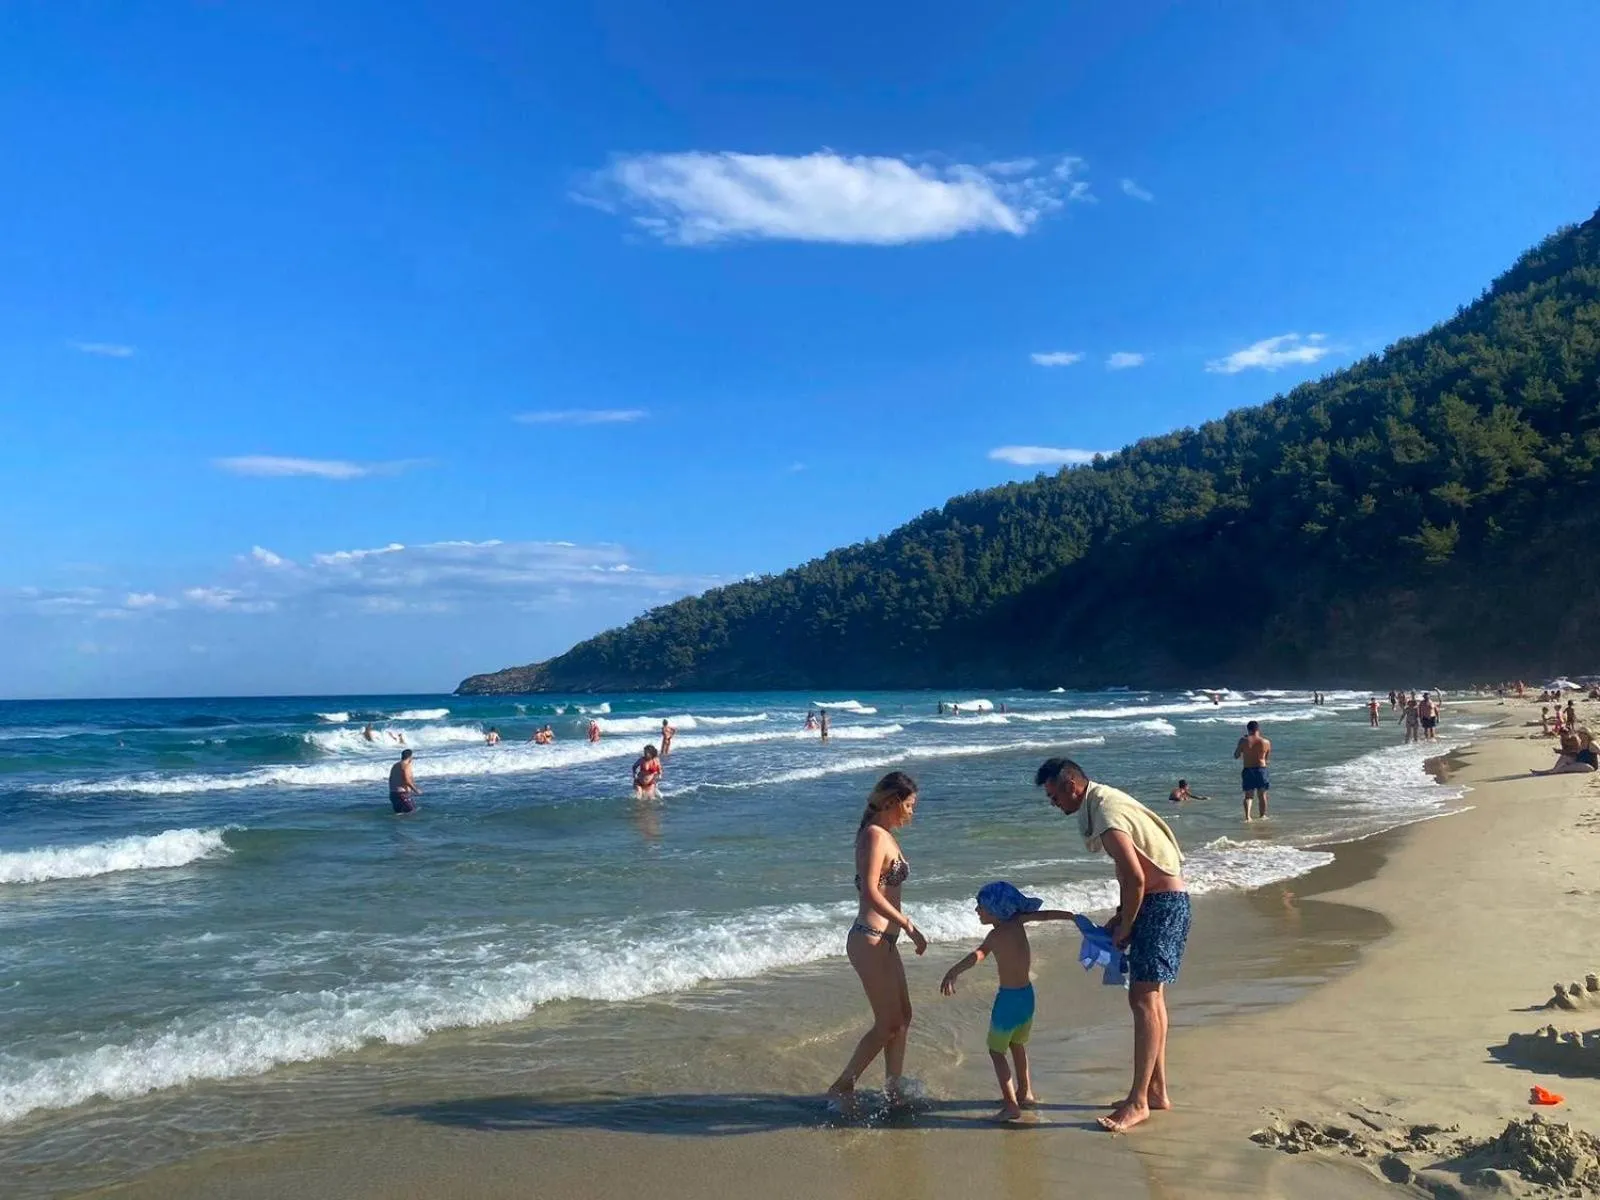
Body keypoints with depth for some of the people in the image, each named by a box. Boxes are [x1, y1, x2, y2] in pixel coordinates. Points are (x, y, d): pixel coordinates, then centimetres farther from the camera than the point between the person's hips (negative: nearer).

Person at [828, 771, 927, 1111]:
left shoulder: (885, 835, 13)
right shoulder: (875, 834, -17)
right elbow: (870, 892, -25)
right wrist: (909, 925, -24)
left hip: (884, 941, 10)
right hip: (870, 941, -10)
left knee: (902, 1017, 16)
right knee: (888, 1023, -2)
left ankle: (893, 1089, 26)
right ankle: (841, 1088, 9)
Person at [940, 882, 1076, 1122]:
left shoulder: (998, 934, -21)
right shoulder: (1018, 922, 0)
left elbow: (979, 954, -40)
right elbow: (1047, 914, 10)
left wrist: (953, 972, -54)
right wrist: (1077, 918, 24)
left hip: (1009, 998, -8)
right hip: (1027, 993, 8)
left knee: (997, 1051, 4)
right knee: (1017, 1045, 26)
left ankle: (1011, 1105, -1)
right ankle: (1025, 1093, 37)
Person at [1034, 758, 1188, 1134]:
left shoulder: (1106, 817, -21)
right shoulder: (1105, 800, 10)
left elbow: (1135, 879, -25)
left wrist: (1124, 929, -13)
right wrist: (1119, 916, 14)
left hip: (1162, 904, -11)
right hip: (1162, 901, 11)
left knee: (1143, 998, -9)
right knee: (1150, 994, 15)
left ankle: (1138, 1101, -5)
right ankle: (1157, 1090, 23)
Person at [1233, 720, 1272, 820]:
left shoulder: (1244, 741, -9)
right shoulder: (1266, 742, -3)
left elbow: (1236, 756, 1)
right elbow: (1267, 759, 8)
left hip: (1248, 770, -1)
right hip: (1261, 769, 1)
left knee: (1248, 795, 6)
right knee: (1262, 795, 15)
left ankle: (1247, 816, -9)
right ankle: (1262, 815, 24)